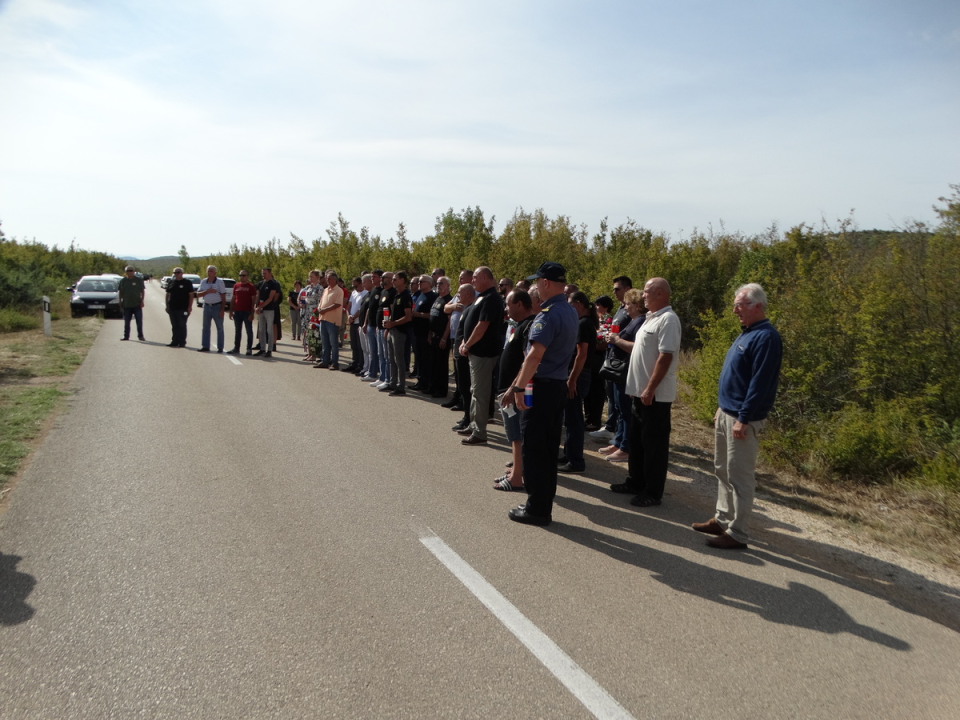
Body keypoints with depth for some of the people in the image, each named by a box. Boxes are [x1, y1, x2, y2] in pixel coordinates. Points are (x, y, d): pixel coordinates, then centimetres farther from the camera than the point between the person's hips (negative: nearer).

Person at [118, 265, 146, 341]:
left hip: (137, 304, -2)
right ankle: (126, 336, 17)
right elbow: (120, 292, 11)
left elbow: (143, 291, 3)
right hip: (126, 305, 2)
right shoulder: (123, 281, 6)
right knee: (126, 321, 9)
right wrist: (120, 302, 7)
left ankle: (140, 336, 6)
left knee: (139, 321, -2)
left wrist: (142, 301, -6)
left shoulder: (139, 280, 1)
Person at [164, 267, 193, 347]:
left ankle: (182, 342, 3)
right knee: (174, 326, 8)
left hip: (183, 308, -5)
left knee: (182, 326, -2)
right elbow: (167, 295, 17)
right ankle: (175, 341, 14)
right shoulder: (171, 282, 14)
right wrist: (167, 306, 11)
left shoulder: (187, 283, 0)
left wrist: (190, 307, -11)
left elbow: (191, 295, -3)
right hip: (172, 308, 5)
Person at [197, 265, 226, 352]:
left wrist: (222, 310, -12)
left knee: (220, 328, 1)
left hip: (217, 306, -4)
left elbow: (223, 297, -7)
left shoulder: (219, 282, -5)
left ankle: (220, 348, 5)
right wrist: (207, 291, -14)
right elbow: (198, 294, 4)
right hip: (207, 306, 5)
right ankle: (205, 347, 14)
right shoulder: (203, 282, 7)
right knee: (205, 327, 7)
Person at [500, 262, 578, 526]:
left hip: (541, 386, -9)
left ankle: (536, 509, 7)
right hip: (559, 385, 9)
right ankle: (545, 502, 25)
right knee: (548, 448, 15)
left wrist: (519, 387, -24)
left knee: (533, 449, 0)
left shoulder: (548, 314, -18)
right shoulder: (570, 311, 12)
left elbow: (534, 356, -29)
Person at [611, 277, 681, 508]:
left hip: (656, 394, -10)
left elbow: (665, 357, -23)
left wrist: (650, 389, -24)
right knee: (637, 441, 18)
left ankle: (653, 492, 9)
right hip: (641, 391, 10)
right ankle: (636, 482, 30)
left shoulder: (668, 319, -16)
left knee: (654, 444, 0)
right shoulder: (652, 317, 15)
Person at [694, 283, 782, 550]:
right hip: (726, 414, 10)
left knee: (739, 477, -2)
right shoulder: (747, 333, 14)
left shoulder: (766, 337, -17)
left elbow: (760, 384, -22)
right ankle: (722, 519, 29)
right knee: (723, 471, 17)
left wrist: (743, 419, -22)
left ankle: (737, 533, 7)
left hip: (743, 419, -10)